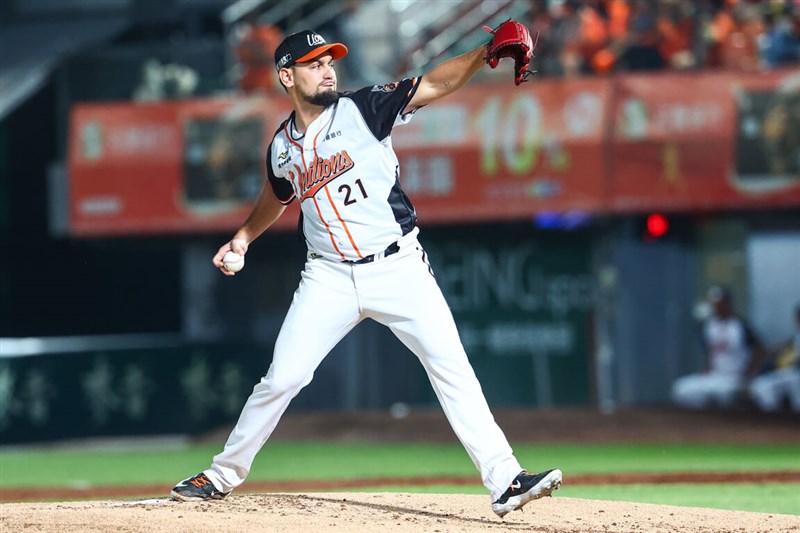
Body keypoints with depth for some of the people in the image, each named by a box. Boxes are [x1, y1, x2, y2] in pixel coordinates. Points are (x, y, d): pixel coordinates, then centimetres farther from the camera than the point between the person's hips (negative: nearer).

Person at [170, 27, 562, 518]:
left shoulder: (363, 110, -4)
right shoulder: (283, 148, 7)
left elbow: (433, 85, -17)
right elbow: (276, 198, 29)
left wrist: (484, 55, -31)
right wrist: (244, 237, 16)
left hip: (398, 269, -3)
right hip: (330, 277, 3)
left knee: (451, 367, -14)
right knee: (281, 380, -1)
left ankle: (504, 481, -16)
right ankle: (223, 475, 17)